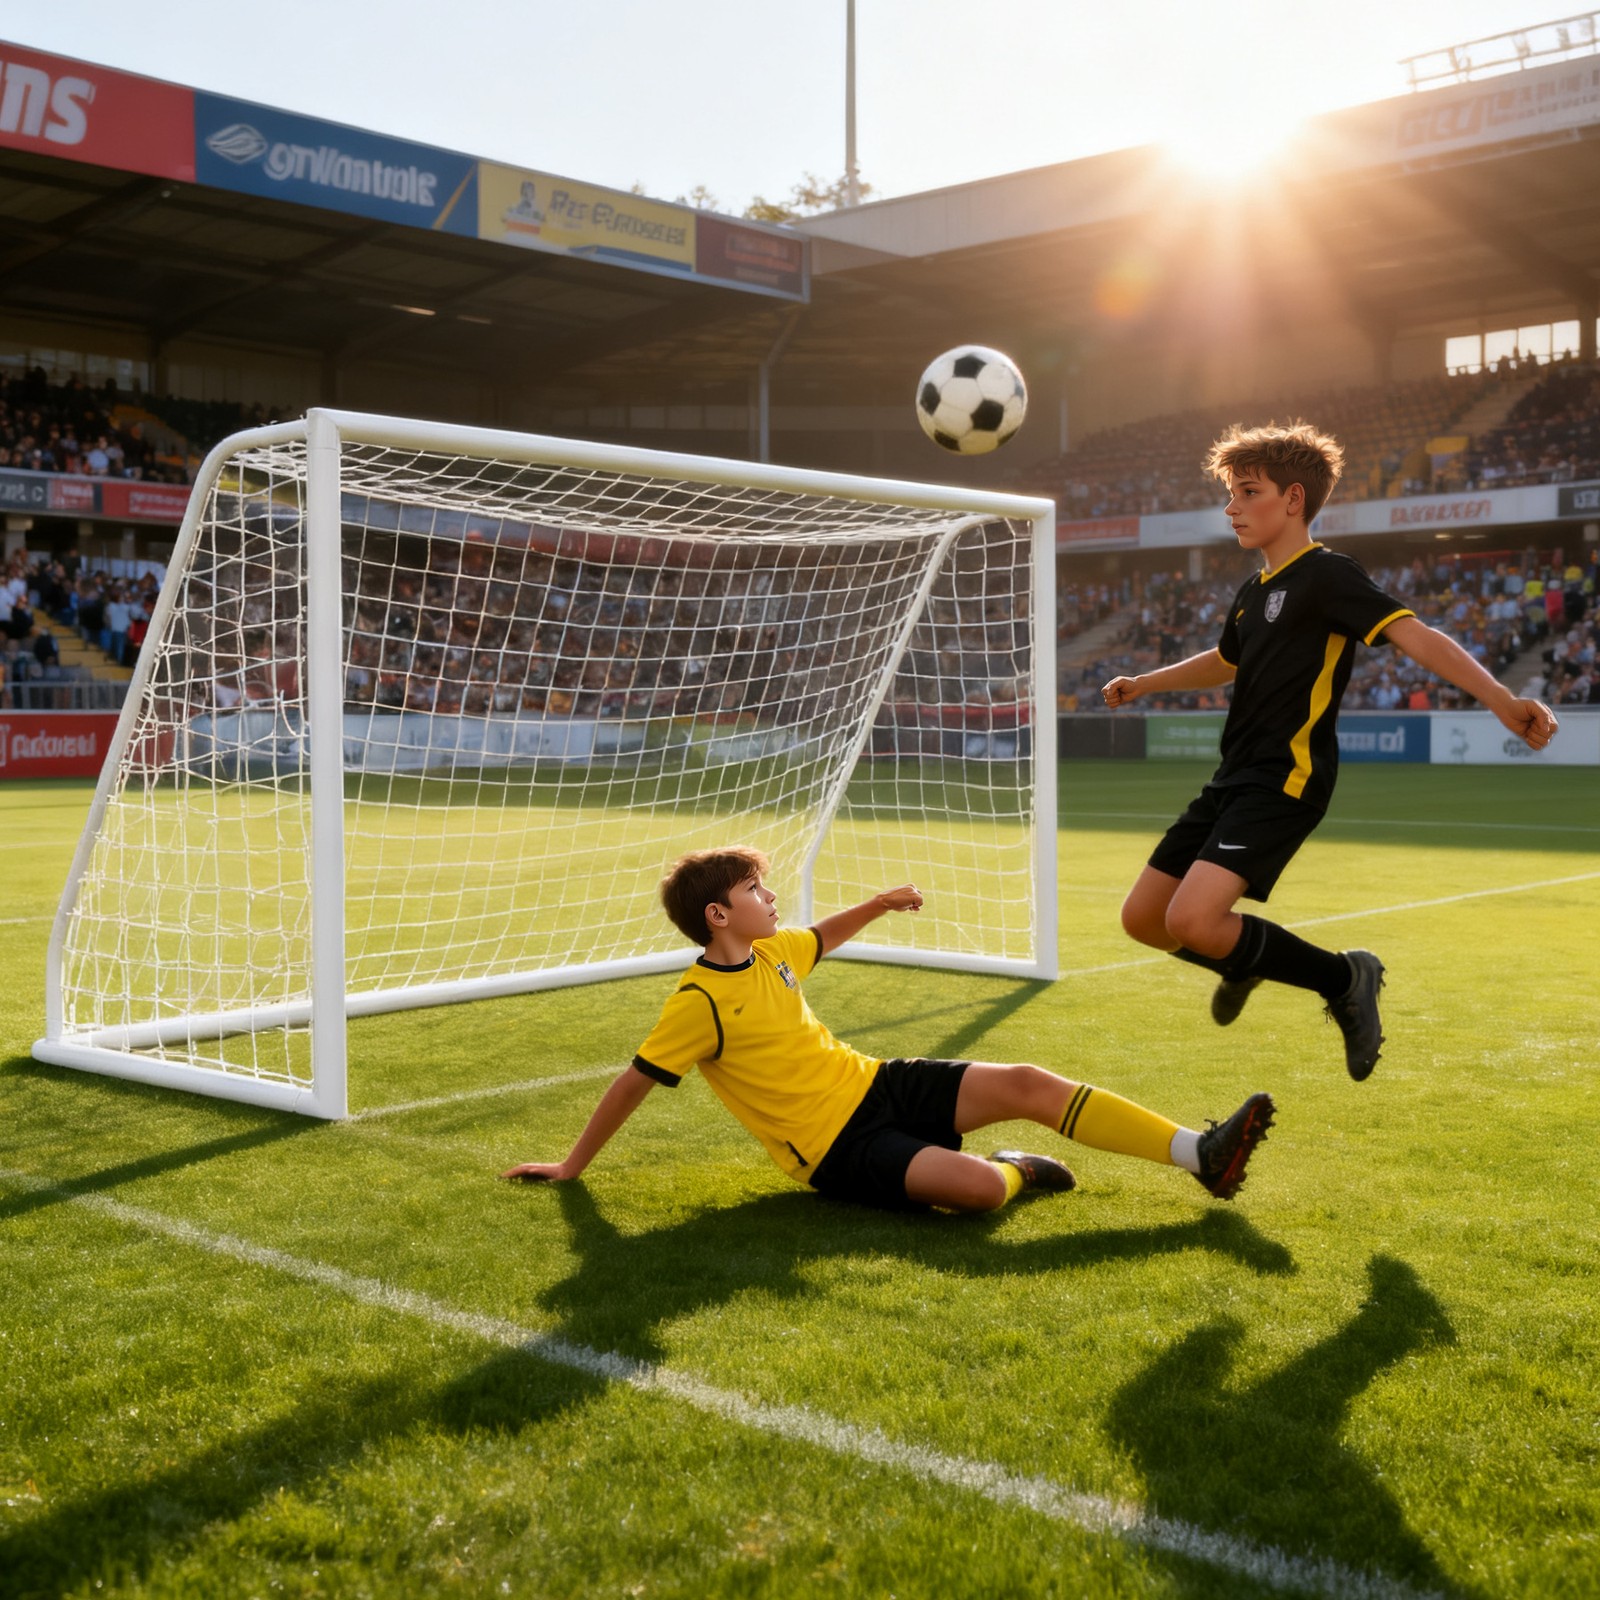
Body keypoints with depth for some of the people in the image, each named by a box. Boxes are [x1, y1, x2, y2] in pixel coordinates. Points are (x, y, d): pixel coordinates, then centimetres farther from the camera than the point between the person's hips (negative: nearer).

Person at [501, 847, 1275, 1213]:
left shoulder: (771, 950, 6)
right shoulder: (699, 1001, -17)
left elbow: (822, 938, 30)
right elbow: (632, 1082, -11)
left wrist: (878, 904, 18)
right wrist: (570, 1167, -6)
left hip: (874, 1083, 8)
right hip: (835, 1145, -7)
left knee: (1026, 1083, -10)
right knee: (976, 1188, -32)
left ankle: (1202, 1155, -9)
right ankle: (1013, 1171, 7)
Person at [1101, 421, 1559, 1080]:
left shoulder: (1327, 575, -10)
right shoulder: (1253, 591, 15)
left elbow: (1413, 634, -24)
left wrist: (1500, 699, -37)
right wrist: (1144, 683, 41)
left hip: (1285, 784, -8)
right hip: (1233, 779, 8)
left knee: (1192, 920, -25)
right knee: (1143, 916, 10)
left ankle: (1343, 979, -3)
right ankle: (1248, 960, 38)